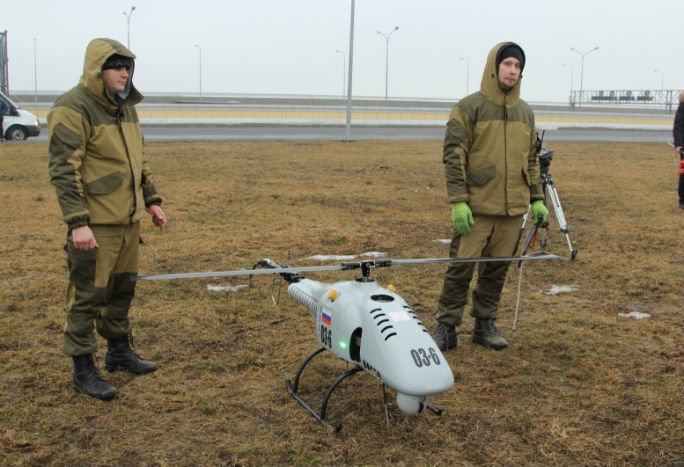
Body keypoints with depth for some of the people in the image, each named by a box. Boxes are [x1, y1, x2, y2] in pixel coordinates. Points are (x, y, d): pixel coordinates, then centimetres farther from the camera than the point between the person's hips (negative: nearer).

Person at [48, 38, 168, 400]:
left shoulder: (125, 107, 14)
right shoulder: (73, 108, -14)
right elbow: (63, 170, -19)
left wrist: (152, 200, 18)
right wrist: (77, 222, -25)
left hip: (128, 219, 9)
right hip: (94, 224, -8)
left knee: (123, 288, 18)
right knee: (88, 295, 0)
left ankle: (119, 350, 34)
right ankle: (83, 370, 11)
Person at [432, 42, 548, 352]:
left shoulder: (525, 112, 14)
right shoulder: (469, 107, -4)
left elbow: (531, 159, 20)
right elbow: (453, 156, -9)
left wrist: (537, 198, 14)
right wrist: (458, 201, -16)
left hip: (513, 209, 5)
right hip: (476, 208, -5)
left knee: (497, 270, 11)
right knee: (461, 268, -3)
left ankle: (485, 324, 23)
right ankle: (446, 327, 9)